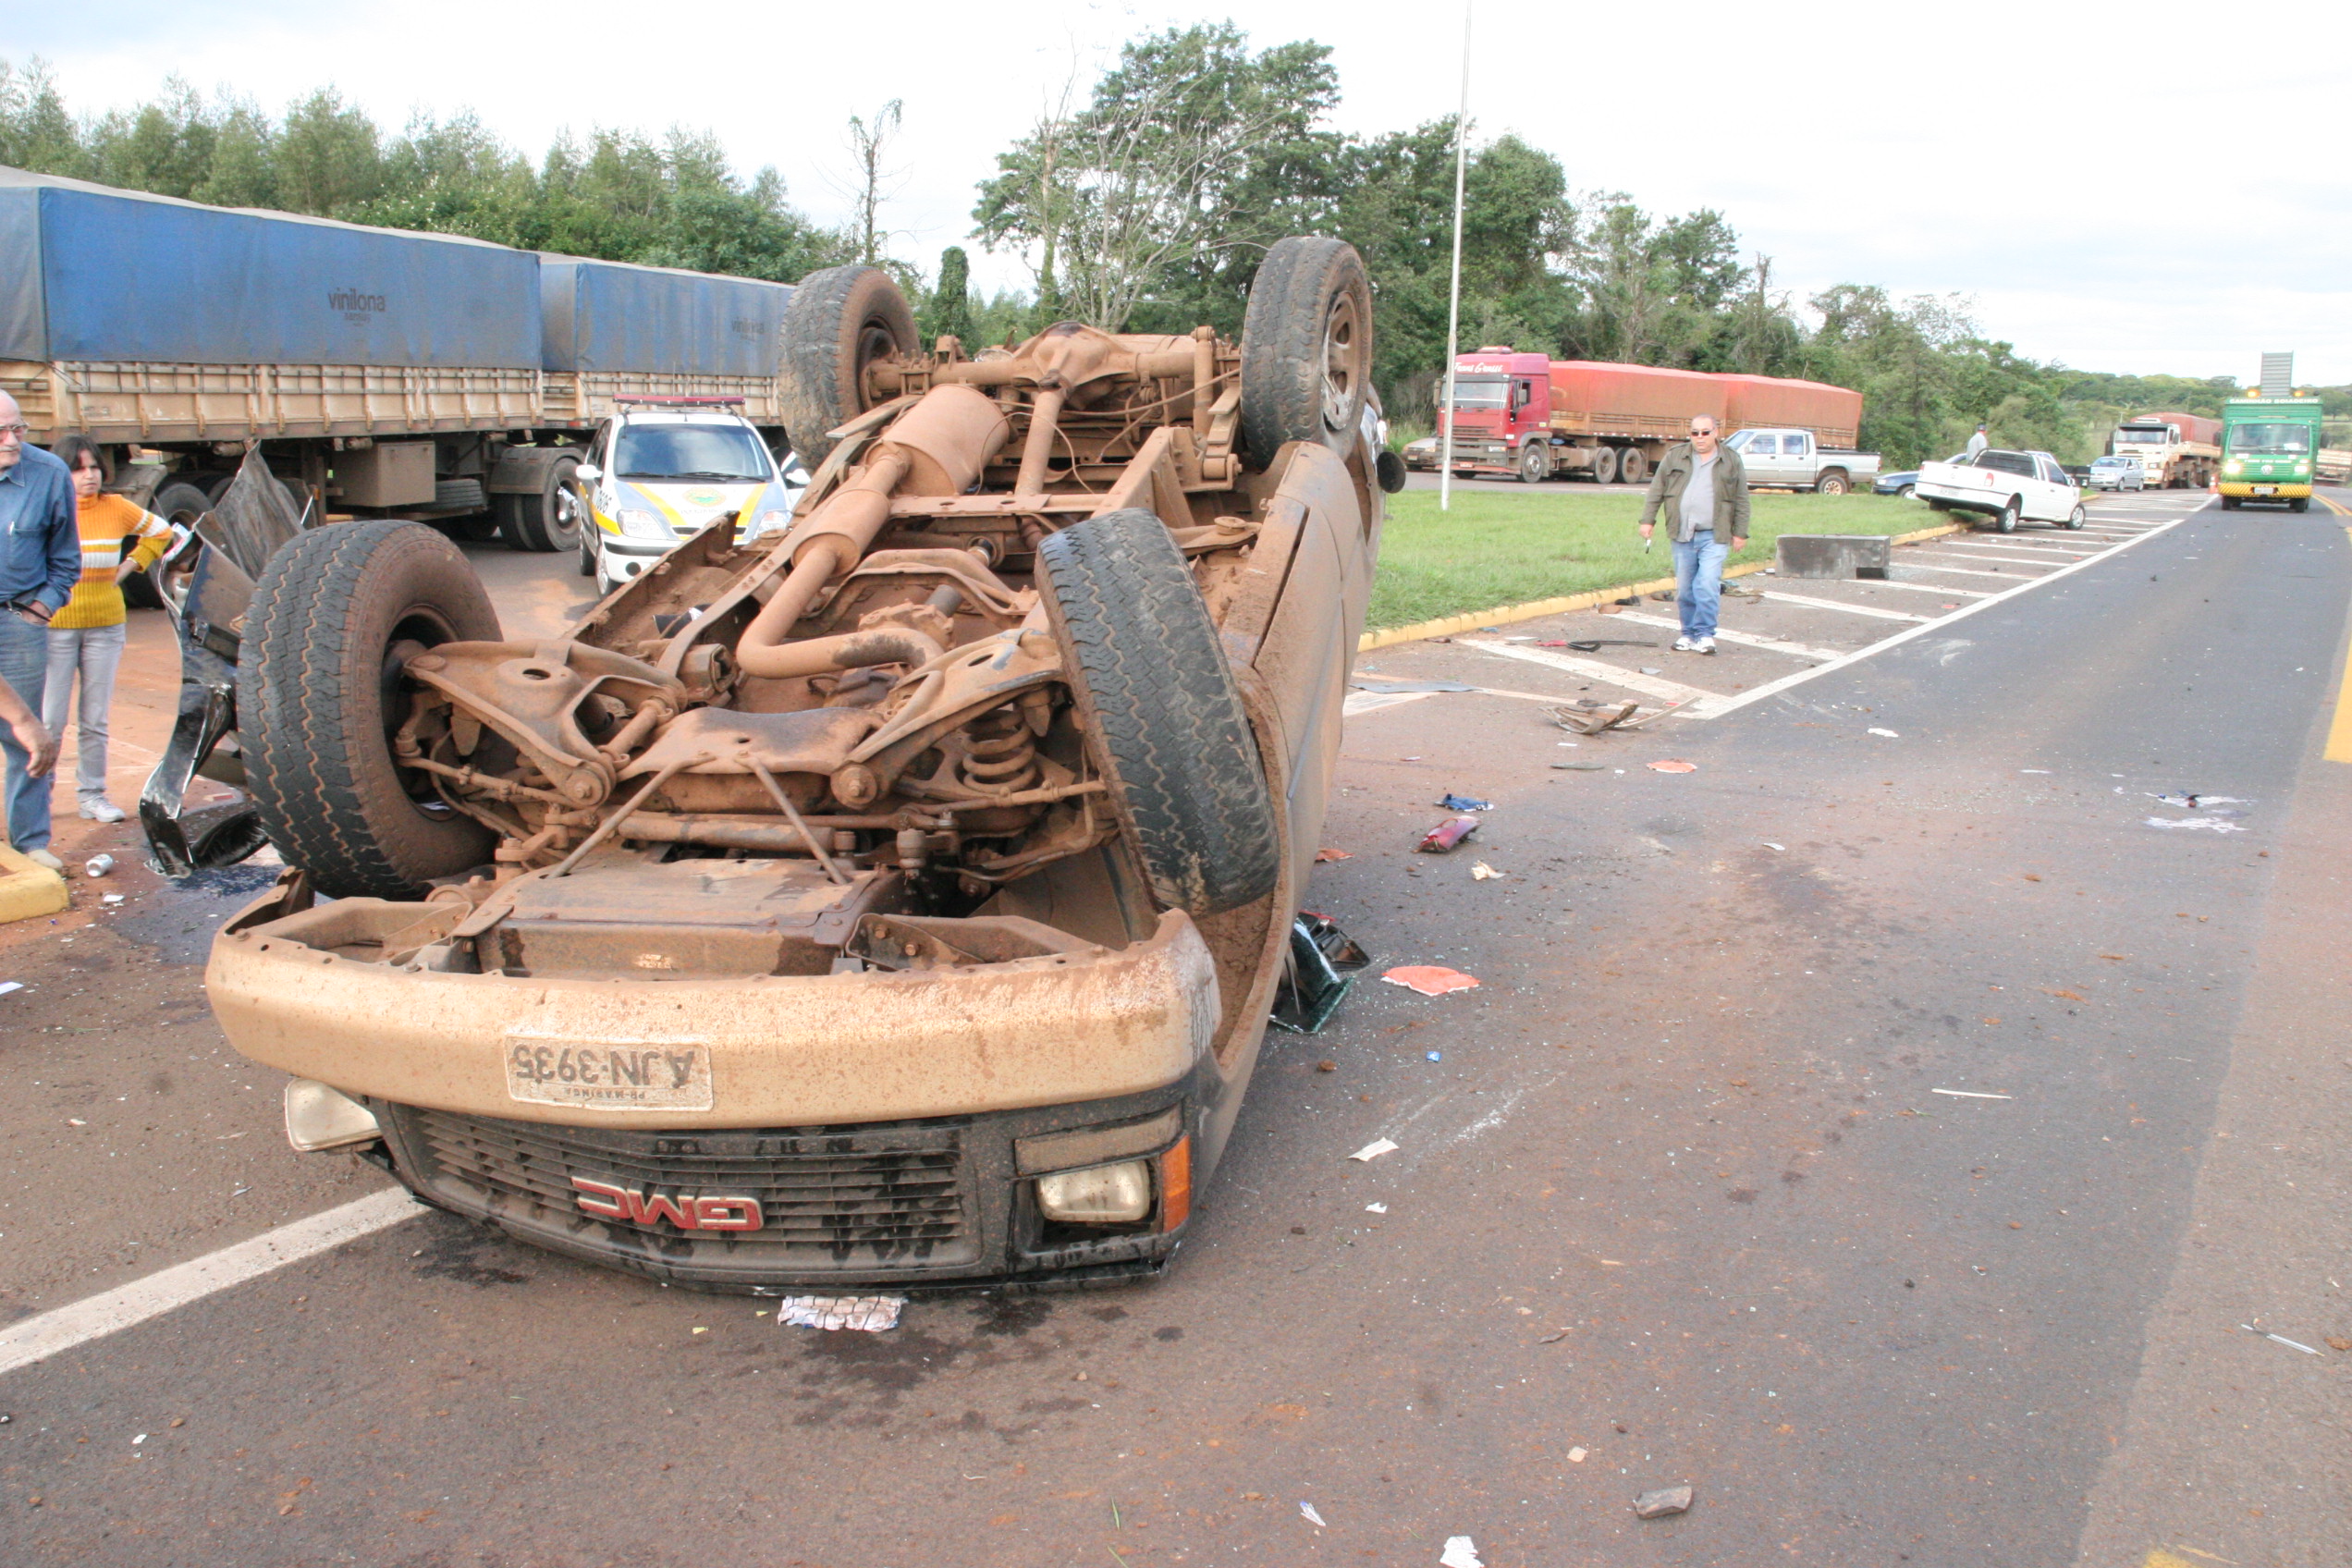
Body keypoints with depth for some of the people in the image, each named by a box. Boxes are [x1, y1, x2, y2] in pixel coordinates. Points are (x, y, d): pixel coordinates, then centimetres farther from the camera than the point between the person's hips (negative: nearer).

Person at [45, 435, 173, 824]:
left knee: (96, 719, 8)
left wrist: (130, 565, 10)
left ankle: (92, 795, 16)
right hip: (55, 625, -3)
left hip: (106, 624, 3)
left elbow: (160, 531, 19)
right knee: (49, 719, -1)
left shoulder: (117, 508, 2)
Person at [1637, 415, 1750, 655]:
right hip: (1683, 536, 2)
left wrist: (1740, 533, 4)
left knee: (1708, 585, -14)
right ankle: (1689, 633, 18)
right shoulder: (1675, 457, 8)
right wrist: (1648, 520, 2)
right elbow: (1656, 490, 10)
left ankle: (1705, 634, -6)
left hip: (1714, 537, -2)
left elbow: (1741, 501, 7)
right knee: (1684, 589, 7)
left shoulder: (1731, 461, 5)